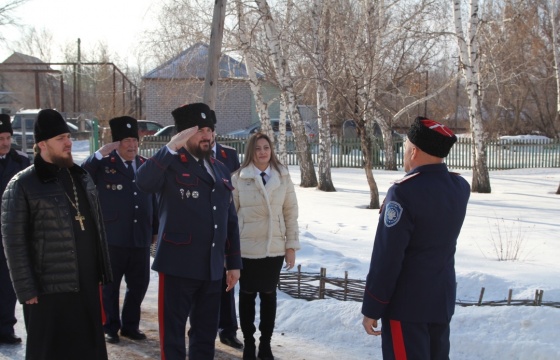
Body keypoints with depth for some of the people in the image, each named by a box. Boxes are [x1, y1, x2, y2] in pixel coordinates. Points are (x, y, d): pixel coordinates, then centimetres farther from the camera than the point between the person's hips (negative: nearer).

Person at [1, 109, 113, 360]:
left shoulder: (81, 177, 12)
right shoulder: (22, 185, -8)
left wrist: (103, 272, 12)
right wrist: (26, 290, -14)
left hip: (87, 285, 6)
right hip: (49, 290, -5)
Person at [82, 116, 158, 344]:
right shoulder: (103, 165, -3)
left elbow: (153, 199, 12)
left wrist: (155, 229, 13)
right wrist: (99, 154, -23)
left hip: (141, 239, 4)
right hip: (112, 238, -3)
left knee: (139, 284, 10)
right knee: (109, 286, 8)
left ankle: (130, 325, 26)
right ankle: (110, 327, 22)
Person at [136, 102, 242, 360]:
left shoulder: (220, 170, 13)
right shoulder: (171, 165, -6)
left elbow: (230, 220, 16)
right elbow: (143, 182, -29)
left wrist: (234, 262, 13)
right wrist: (172, 147, -30)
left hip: (212, 267, 6)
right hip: (178, 265, -6)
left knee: (206, 332, 15)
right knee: (173, 332, 3)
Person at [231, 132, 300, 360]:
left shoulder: (283, 177, 1)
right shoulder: (238, 178, -5)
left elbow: (291, 213, 4)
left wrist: (292, 245, 1)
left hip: (274, 247, 2)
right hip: (246, 248, -1)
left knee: (269, 294, 10)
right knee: (247, 295, 8)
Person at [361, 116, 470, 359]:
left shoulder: (404, 192, -20)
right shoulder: (461, 188, 1)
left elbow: (386, 257, -19)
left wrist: (372, 308, -12)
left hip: (406, 303, -7)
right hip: (442, 300, 7)